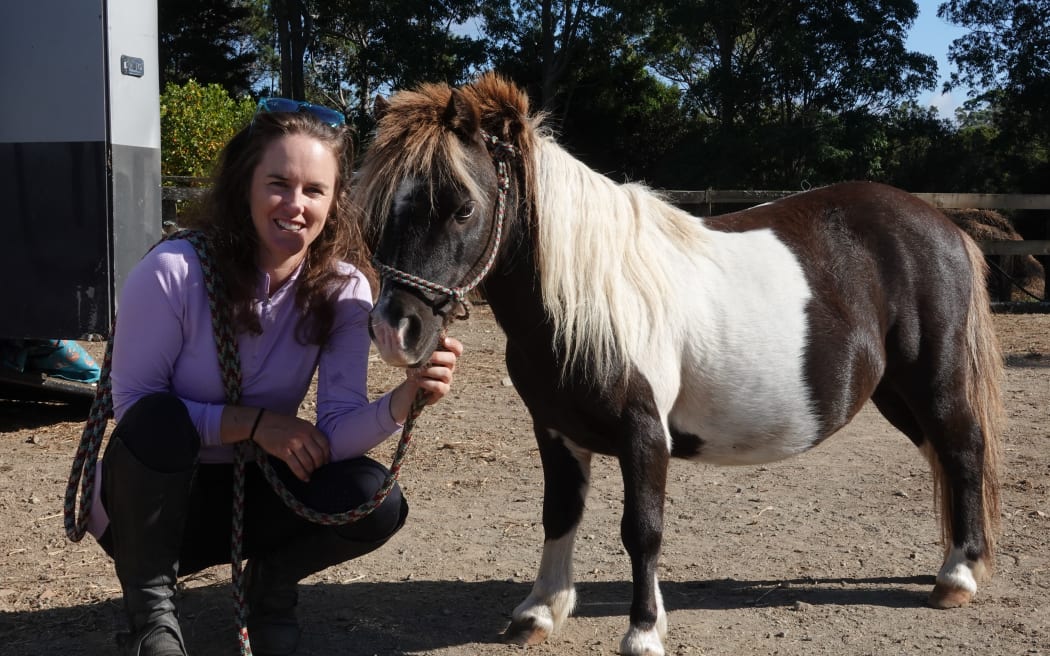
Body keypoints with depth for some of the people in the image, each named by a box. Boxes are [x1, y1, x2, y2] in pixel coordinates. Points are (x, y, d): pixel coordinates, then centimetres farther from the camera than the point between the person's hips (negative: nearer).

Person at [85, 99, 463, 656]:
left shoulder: (344, 289, -12)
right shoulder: (173, 271, -22)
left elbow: (336, 436, -19)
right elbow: (133, 406, -18)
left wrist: (407, 395, -39)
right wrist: (252, 421, -28)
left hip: (254, 492, 3)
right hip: (151, 505, -2)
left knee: (374, 499, -23)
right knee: (157, 420, -35)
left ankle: (271, 583, 10)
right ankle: (149, 609, -10)